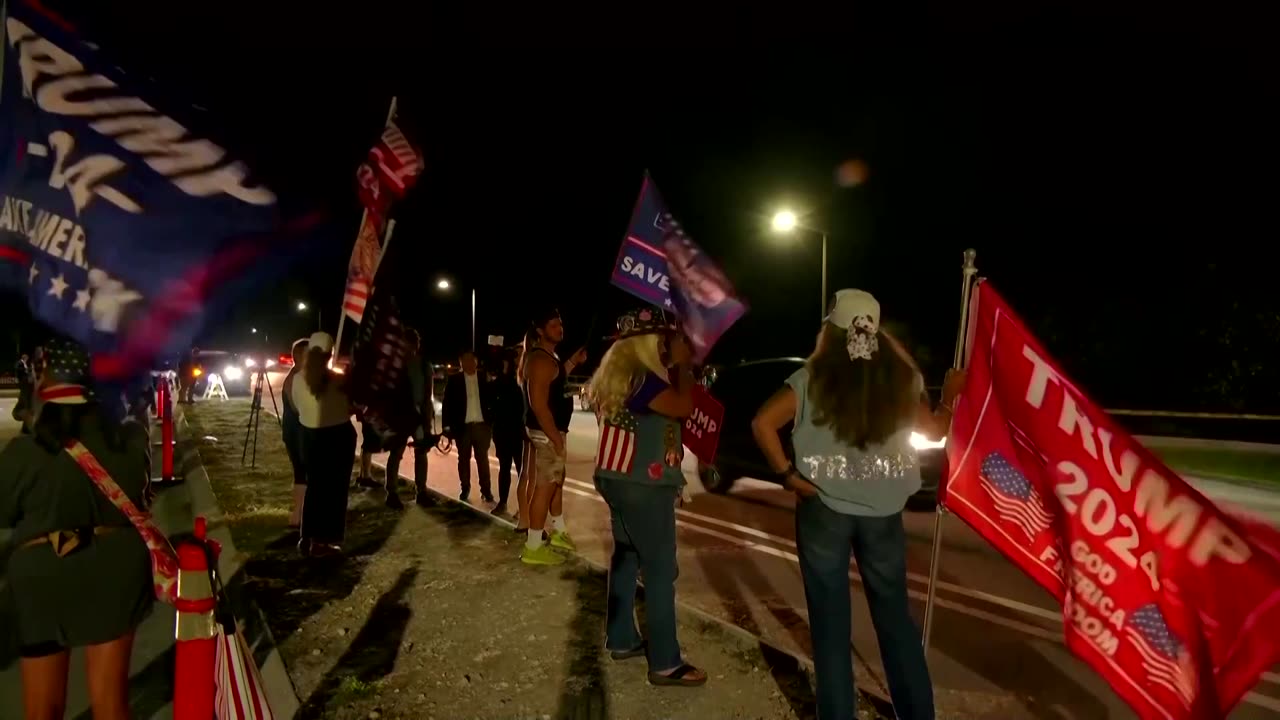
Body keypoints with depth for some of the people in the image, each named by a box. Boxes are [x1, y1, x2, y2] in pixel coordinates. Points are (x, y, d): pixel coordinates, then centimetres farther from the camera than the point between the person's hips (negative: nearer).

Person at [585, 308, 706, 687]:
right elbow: (683, 406, -29)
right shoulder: (638, 377, -22)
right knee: (660, 568, -3)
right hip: (643, 485, -10)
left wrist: (679, 366, 8)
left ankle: (621, 639, 29)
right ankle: (665, 663, 5)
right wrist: (683, 364, -16)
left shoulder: (618, 374, 10)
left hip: (621, 479, 11)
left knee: (626, 557, 18)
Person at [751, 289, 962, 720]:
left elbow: (762, 423, -15)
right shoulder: (900, 379, 1)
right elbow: (935, 430, 12)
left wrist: (787, 474, -8)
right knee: (895, 615, 18)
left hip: (824, 509, -2)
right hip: (883, 511, 3)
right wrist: (949, 397, 30)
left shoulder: (812, 378, -6)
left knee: (830, 620, 9)